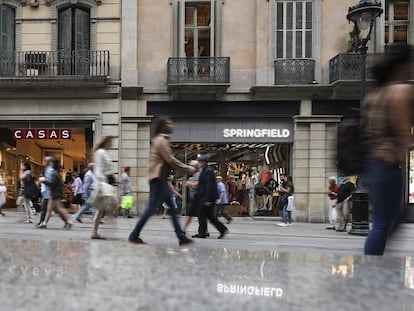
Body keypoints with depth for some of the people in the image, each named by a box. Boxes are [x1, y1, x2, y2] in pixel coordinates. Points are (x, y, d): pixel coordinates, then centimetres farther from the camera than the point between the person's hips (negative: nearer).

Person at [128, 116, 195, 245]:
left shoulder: (160, 140, 19)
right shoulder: (161, 140, -12)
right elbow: (171, 160, -18)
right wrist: (187, 168, -11)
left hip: (161, 179, 11)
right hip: (158, 179, -11)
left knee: (173, 209, 9)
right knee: (151, 208, -6)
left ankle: (181, 237, 10)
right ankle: (134, 235, 2)